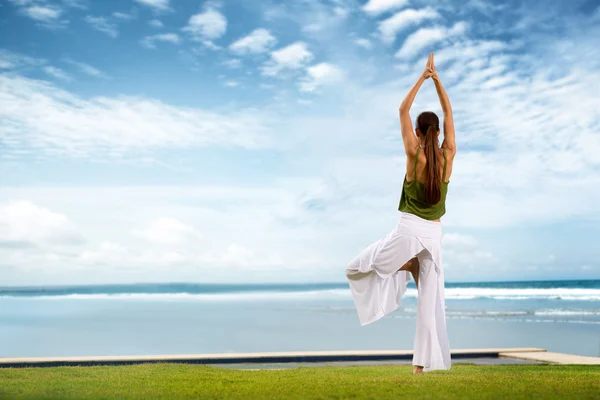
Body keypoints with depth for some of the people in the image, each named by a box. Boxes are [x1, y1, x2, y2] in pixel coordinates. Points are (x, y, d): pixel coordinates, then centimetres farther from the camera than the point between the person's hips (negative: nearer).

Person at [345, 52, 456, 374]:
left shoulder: (414, 155, -9)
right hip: (434, 234, 4)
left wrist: (422, 77, 4)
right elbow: (448, 113, 9)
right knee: (431, 300, 4)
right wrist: (436, 77, 9)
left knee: (355, 268, 11)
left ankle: (407, 268, -1)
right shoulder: (448, 156, -1)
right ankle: (423, 363, 2)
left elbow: (403, 110, -1)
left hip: (408, 230, -4)